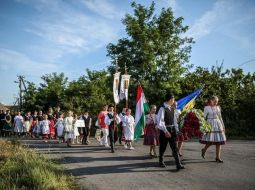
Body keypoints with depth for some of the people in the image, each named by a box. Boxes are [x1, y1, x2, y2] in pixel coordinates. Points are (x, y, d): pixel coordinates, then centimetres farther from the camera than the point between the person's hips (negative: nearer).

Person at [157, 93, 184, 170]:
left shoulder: (172, 109, 8)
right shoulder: (163, 109, -16)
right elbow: (160, 122, -20)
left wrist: (175, 128, 8)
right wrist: (166, 131, -23)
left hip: (172, 130, 6)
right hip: (164, 130, -6)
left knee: (174, 147, 1)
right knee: (162, 147, 10)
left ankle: (178, 164, 1)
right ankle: (161, 162, 30)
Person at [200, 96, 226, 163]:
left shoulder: (218, 108, 13)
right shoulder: (207, 108, -2)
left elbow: (220, 117, 19)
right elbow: (204, 117, -3)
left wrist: (223, 126, 17)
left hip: (218, 125, 5)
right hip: (210, 124, -5)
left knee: (219, 141, 1)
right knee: (210, 141, -11)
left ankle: (218, 157, 8)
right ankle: (204, 149, 20)